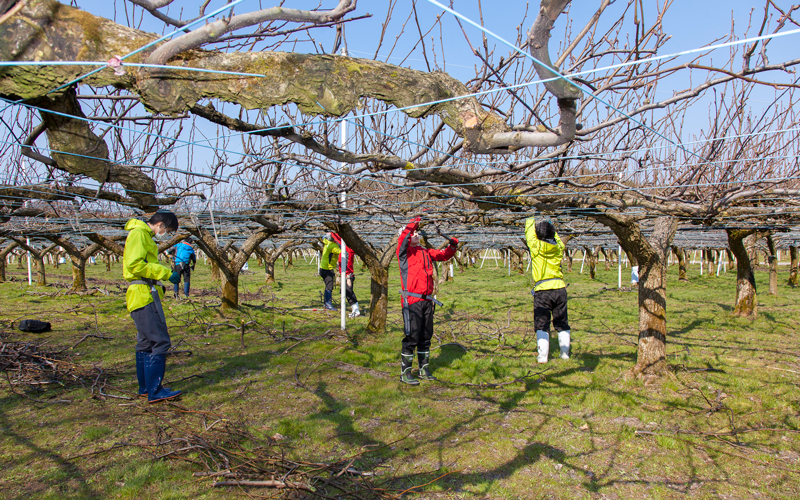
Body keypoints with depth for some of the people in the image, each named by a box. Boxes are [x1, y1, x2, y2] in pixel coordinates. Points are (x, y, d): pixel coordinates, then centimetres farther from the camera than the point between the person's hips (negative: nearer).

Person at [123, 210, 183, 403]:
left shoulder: (145, 236, 23)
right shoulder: (138, 234, -9)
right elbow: (134, 264, -21)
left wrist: (158, 285, 15)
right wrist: (166, 273, -18)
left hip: (146, 295, 11)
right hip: (143, 295, -11)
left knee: (146, 342, 15)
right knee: (160, 342, -11)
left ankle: (145, 387, 24)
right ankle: (155, 391, -9)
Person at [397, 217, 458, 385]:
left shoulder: (425, 252, 17)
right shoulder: (404, 251, -2)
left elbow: (443, 255, 26)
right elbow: (403, 239, -23)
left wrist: (452, 246, 7)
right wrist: (413, 223, -29)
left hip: (427, 300, 7)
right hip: (411, 301, -7)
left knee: (425, 337, 14)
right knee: (411, 337, -4)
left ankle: (424, 370, 26)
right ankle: (405, 373, 6)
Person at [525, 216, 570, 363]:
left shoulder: (536, 246, -5)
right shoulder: (559, 247, 5)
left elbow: (529, 231, 12)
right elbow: (557, 238, 29)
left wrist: (531, 221, 30)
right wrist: (551, 226, 41)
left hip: (542, 290, -3)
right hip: (559, 288, 4)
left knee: (542, 324, 2)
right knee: (562, 323, 14)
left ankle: (543, 356, -3)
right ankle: (565, 353, 20)